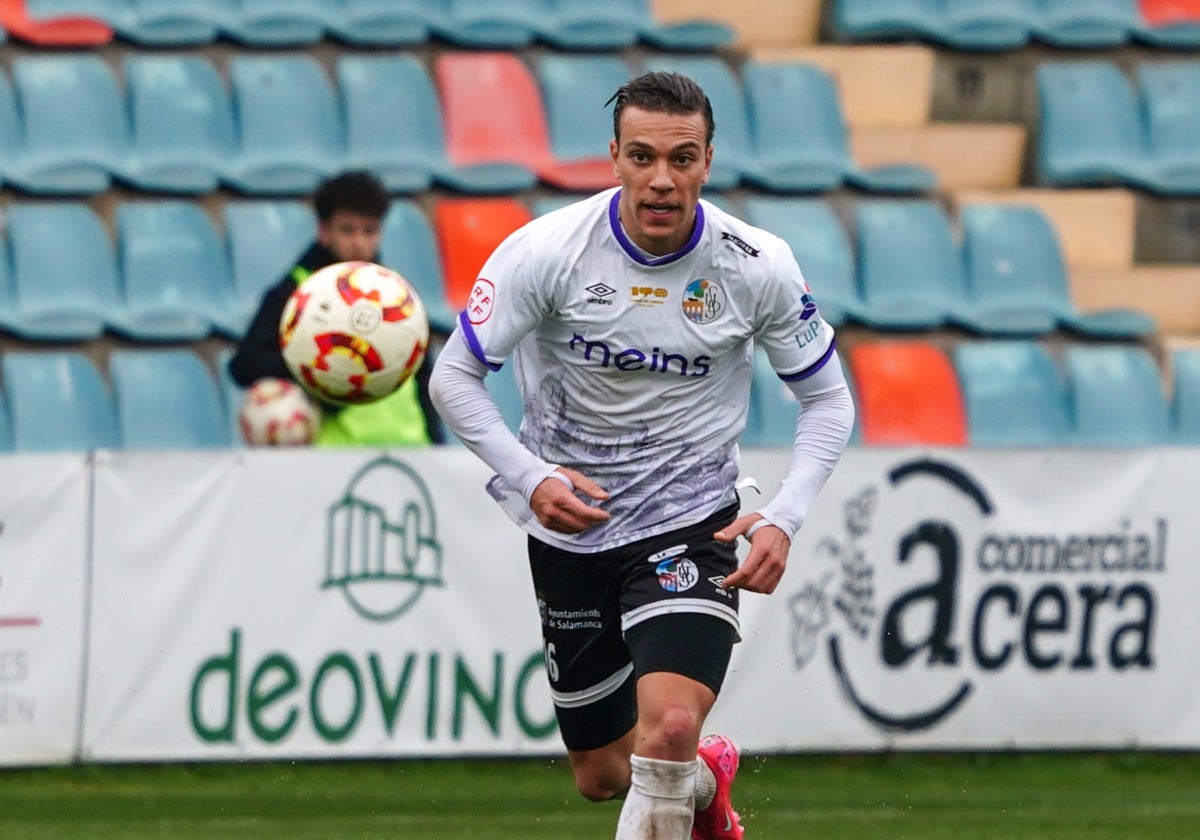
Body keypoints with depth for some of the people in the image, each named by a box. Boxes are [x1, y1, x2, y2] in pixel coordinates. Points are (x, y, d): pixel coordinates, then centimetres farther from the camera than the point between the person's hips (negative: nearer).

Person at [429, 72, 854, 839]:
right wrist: (531, 478, -22)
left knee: (670, 726, -28)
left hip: (690, 523, -2)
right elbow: (454, 376, -7)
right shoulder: (547, 251, -15)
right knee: (603, 775, 13)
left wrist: (783, 520, -14)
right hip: (571, 528, 2)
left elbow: (829, 400, 1)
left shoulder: (757, 266, -12)